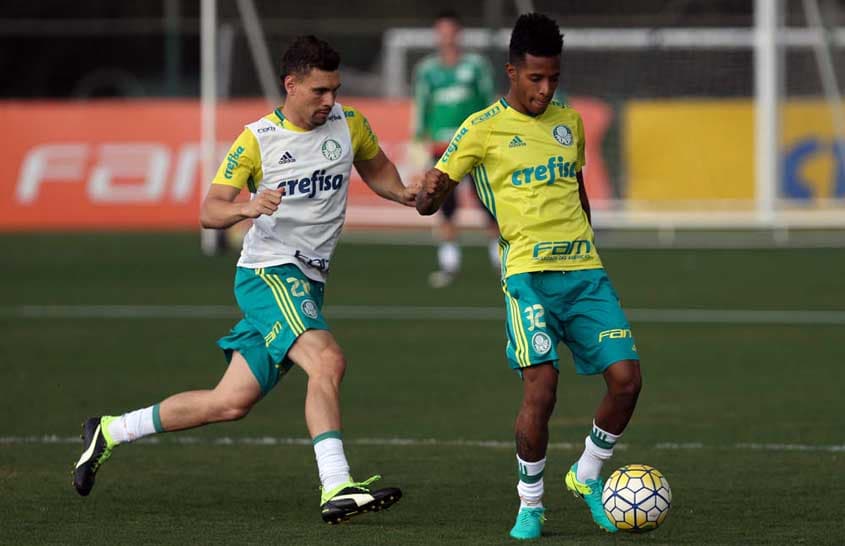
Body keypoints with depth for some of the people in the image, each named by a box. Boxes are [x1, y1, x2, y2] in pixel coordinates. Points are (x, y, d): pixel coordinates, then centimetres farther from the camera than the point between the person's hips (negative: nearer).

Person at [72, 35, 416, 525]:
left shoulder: (349, 124, 6)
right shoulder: (257, 140, -7)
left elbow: (375, 166, 27)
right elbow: (210, 211, -9)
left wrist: (402, 193, 6)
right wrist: (246, 208, -30)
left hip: (307, 283, 6)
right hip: (268, 272, -6)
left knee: (231, 403, 7)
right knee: (327, 360, -30)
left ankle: (109, 432, 22)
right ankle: (336, 489, -36)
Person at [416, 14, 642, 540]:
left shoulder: (570, 121, 15)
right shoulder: (484, 127, 0)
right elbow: (427, 201, -2)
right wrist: (430, 191, -25)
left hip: (585, 269, 5)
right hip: (529, 273, -5)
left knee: (626, 376, -8)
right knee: (541, 384, -19)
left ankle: (588, 474, 17)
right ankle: (530, 505, 0)